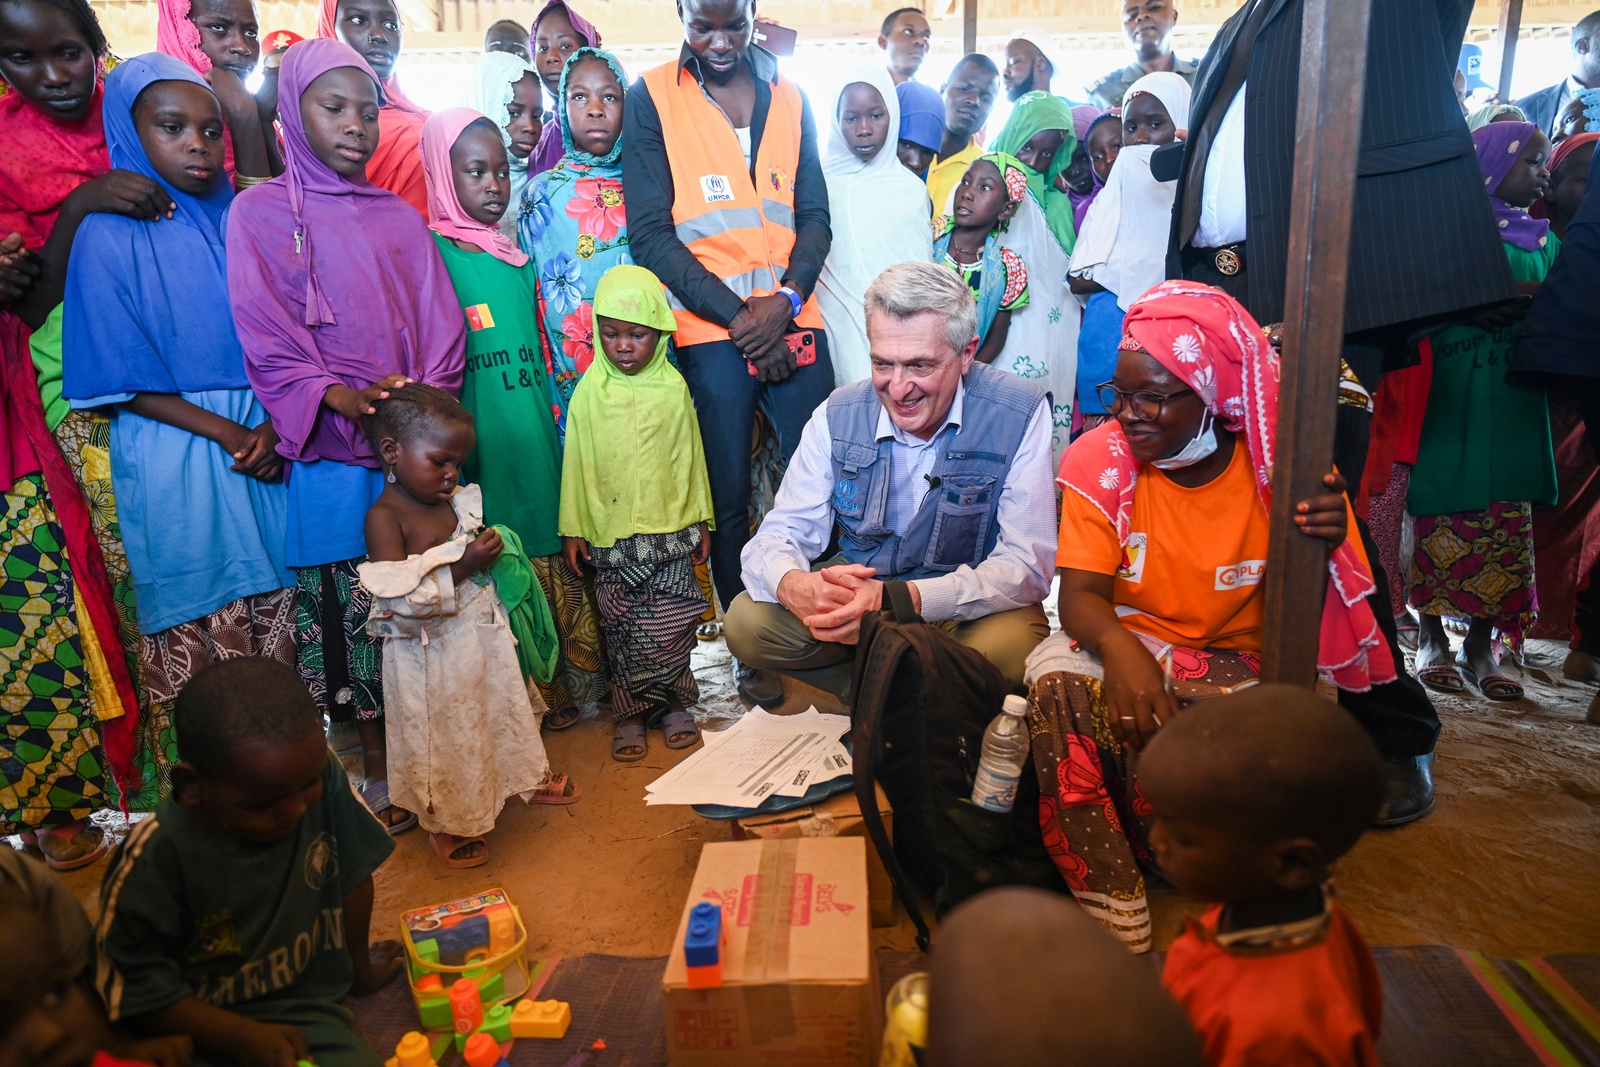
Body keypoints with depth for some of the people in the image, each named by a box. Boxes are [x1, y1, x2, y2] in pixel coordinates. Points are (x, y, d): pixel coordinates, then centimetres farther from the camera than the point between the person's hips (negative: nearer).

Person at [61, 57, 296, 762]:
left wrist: (274, 425, -8)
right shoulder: (110, 237, -5)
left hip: (265, 444, 4)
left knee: (275, 617, 8)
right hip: (175, 452, -4)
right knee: (195, 632, 2)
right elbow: (121, 381, -6)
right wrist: (227, 433, -13)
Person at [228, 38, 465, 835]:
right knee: (350, 614, 1)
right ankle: (379, 772, 14)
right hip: (331, 461, -3)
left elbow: (441, 327, 9)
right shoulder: (260, 213, 4)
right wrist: (347, 400, -19)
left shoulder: (399, 218, 15)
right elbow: (267, 341, -4)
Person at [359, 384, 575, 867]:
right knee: (445, 739, 9)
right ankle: (447, 824, 31)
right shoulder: (384, 517, -19)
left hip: (482, 637, 7)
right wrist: (463, 566, -28)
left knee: (505, 708, 24)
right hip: (431, 657, -7)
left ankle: (524, 776, 48)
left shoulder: (455, 500, 1)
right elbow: (397, 600, -27)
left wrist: (491, 548, -2)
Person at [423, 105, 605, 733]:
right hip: (480, 453, -6)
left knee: (553, 568, 11)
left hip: (539, 443, 6)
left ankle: (558, 693, 24)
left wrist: (562, 434, 17)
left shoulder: (518, 259, 14)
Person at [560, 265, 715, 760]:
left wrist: (701, 521, 11)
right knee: (622, 628, 6)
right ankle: (630, 713, 19)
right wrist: (573, 528, 3)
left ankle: (673, 705, 21)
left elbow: (691, 456, 9)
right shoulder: (590, 390, 0)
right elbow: (577, 462, 4)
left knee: (672, 626, 3)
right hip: (611, 535, 0)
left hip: (672, 529, 0)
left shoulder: (673, 386, 2)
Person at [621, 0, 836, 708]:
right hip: (709, 331, -3)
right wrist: (737, 316, -10)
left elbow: (814, 215, 12)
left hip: (793, 323, 3)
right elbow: (651, 232, -4)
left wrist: (786, 299, -7)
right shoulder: (652, 98, 3)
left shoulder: (789, 97, 14)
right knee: (730, 501, 2)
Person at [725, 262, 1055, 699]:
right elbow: (781, 532, -6)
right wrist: (793, 586, -34)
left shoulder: (1019, 414, -16)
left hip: (971, 606, -2)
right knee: (746, 622, -18)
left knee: (1009, 646, -36)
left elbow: (1027, 563, -20)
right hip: (857, 589, 3)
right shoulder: (839, 415, -6)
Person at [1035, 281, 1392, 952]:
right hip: (1126, 641, 0)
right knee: (1062, 684, -32)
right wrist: (1119, 647, -36)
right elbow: (1080, 595, -13)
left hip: (1236, 658, 0)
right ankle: (1115, 922, -19)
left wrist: (1316, 552, -31)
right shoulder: (1102, 461, -6)